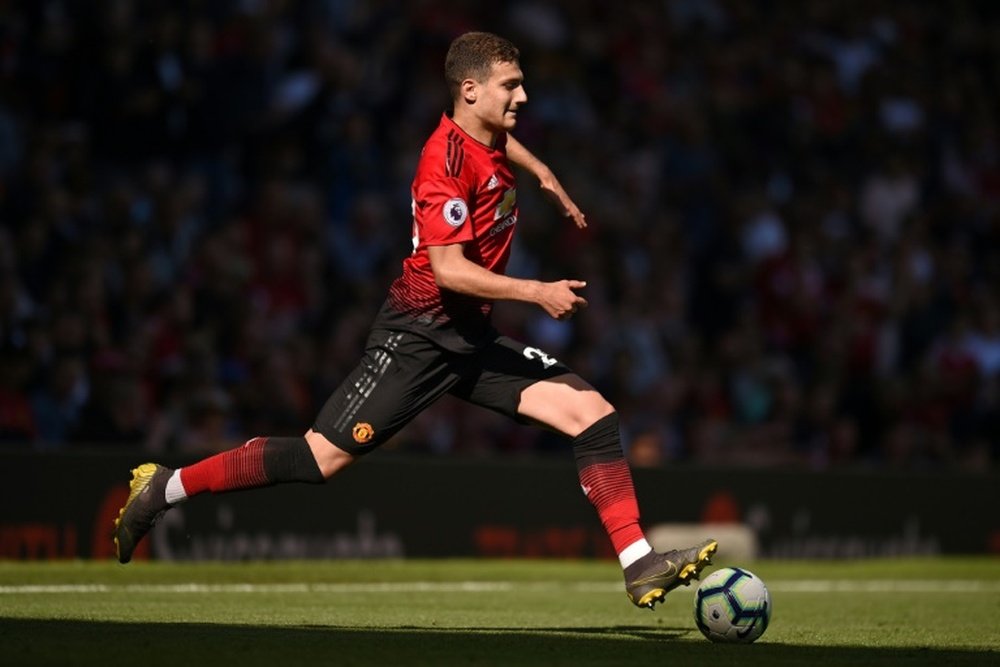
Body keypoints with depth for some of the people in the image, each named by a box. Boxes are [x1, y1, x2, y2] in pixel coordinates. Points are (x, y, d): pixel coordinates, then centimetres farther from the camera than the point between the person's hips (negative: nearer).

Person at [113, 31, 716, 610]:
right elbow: (448, 268, -26)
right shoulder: (447, 160, -20)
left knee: (593, 414, -6)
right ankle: (165, 488, 4)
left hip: (474, 336, 8)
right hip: (420, 335, -8)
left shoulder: (490, 140, 7)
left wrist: (545, 174, 33)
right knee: (325, 457, -10)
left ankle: (640, 565, -6)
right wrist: (537, 293, -27)